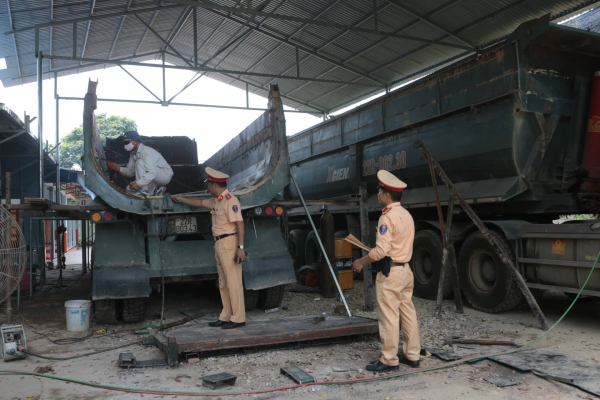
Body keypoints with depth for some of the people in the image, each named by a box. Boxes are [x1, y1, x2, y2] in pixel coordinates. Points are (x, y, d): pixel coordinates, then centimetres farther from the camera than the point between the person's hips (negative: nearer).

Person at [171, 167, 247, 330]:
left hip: (229, 243, -10)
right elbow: (201, 203, 34)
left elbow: (239, 224, -19)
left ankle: (238, 318, -3)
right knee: (223, 284, 12)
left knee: (233, 282, -7)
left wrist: (240, 247, -24)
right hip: (219, 244, 10)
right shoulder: (216, 201, 16)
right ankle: (226, 317, 19)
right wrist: (181, 199, 44)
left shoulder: (230, 200, -14)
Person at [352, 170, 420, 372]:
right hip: (405, 269, 9)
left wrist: (361, 262, -10)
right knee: (408, 314, 14)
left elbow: (381, 250, -23)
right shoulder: (406, 215, 12)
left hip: (390, 272, -9)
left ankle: (389, 360, 5)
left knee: (389, 318, -2)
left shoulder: (387, 217, -17)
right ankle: (412, 355, 22)